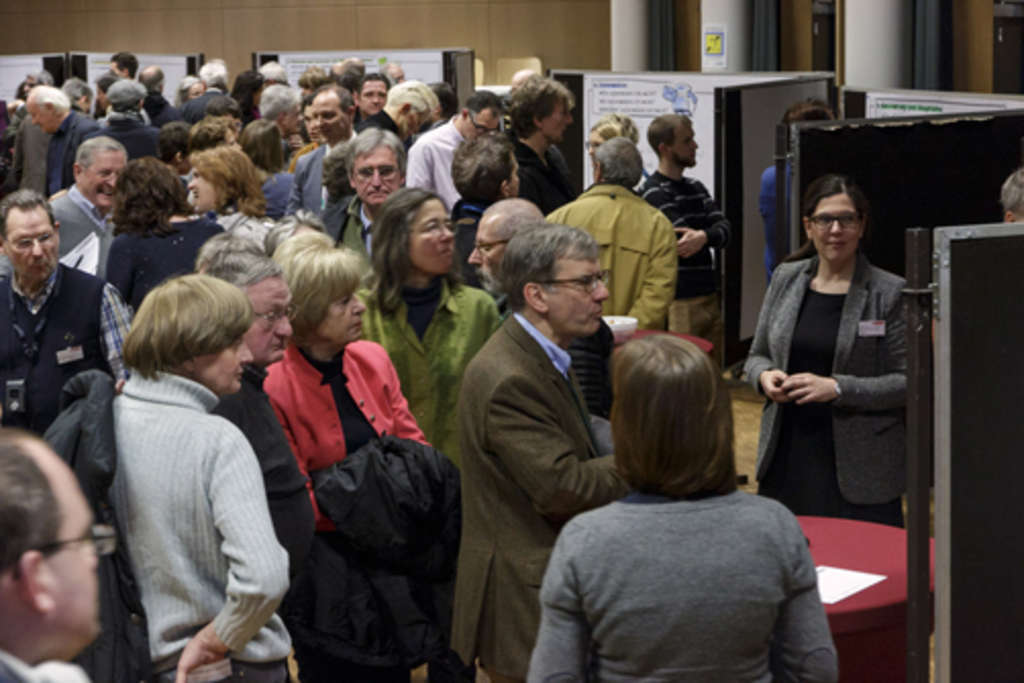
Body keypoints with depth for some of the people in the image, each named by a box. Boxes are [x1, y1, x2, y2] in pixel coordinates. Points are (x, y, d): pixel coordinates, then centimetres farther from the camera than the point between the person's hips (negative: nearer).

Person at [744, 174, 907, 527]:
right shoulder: (785, 279, 8)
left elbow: (907, 381, -8)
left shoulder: (889, 293, -5)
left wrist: (837, 388, -17)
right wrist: (764, 376, -6)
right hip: (787, 460, 4)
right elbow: (757, 355, 17)